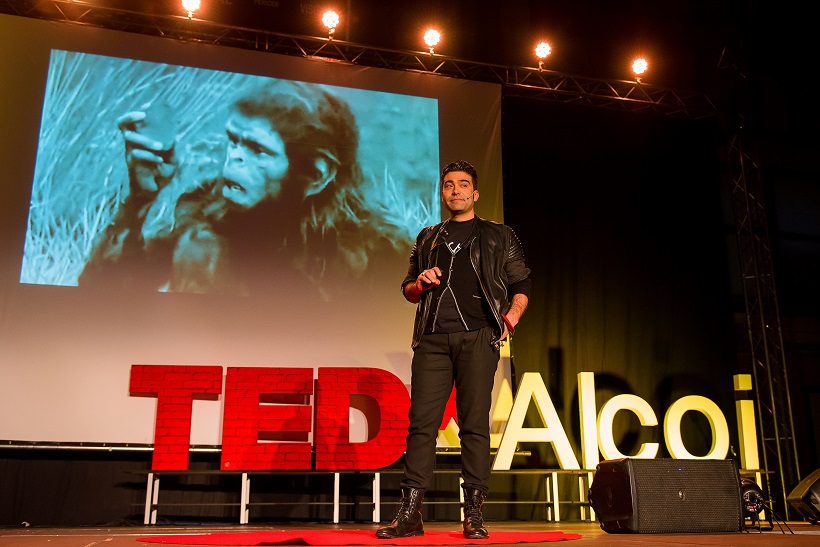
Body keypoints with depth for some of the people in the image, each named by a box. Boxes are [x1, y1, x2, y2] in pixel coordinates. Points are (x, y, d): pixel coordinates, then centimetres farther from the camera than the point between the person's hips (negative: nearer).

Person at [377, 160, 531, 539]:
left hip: (477, 338, -2)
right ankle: (410, 514, -2)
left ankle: (474, 515, 1)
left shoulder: (499, 237, 16)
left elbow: (521, 284, 13)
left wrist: (510, 317, -4)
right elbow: (408, 289, 25)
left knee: (474, 424, -4)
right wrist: (421, 284, 3)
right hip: (432, 339, 2)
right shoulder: (427, 239, 23)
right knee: (421, 422, -4)